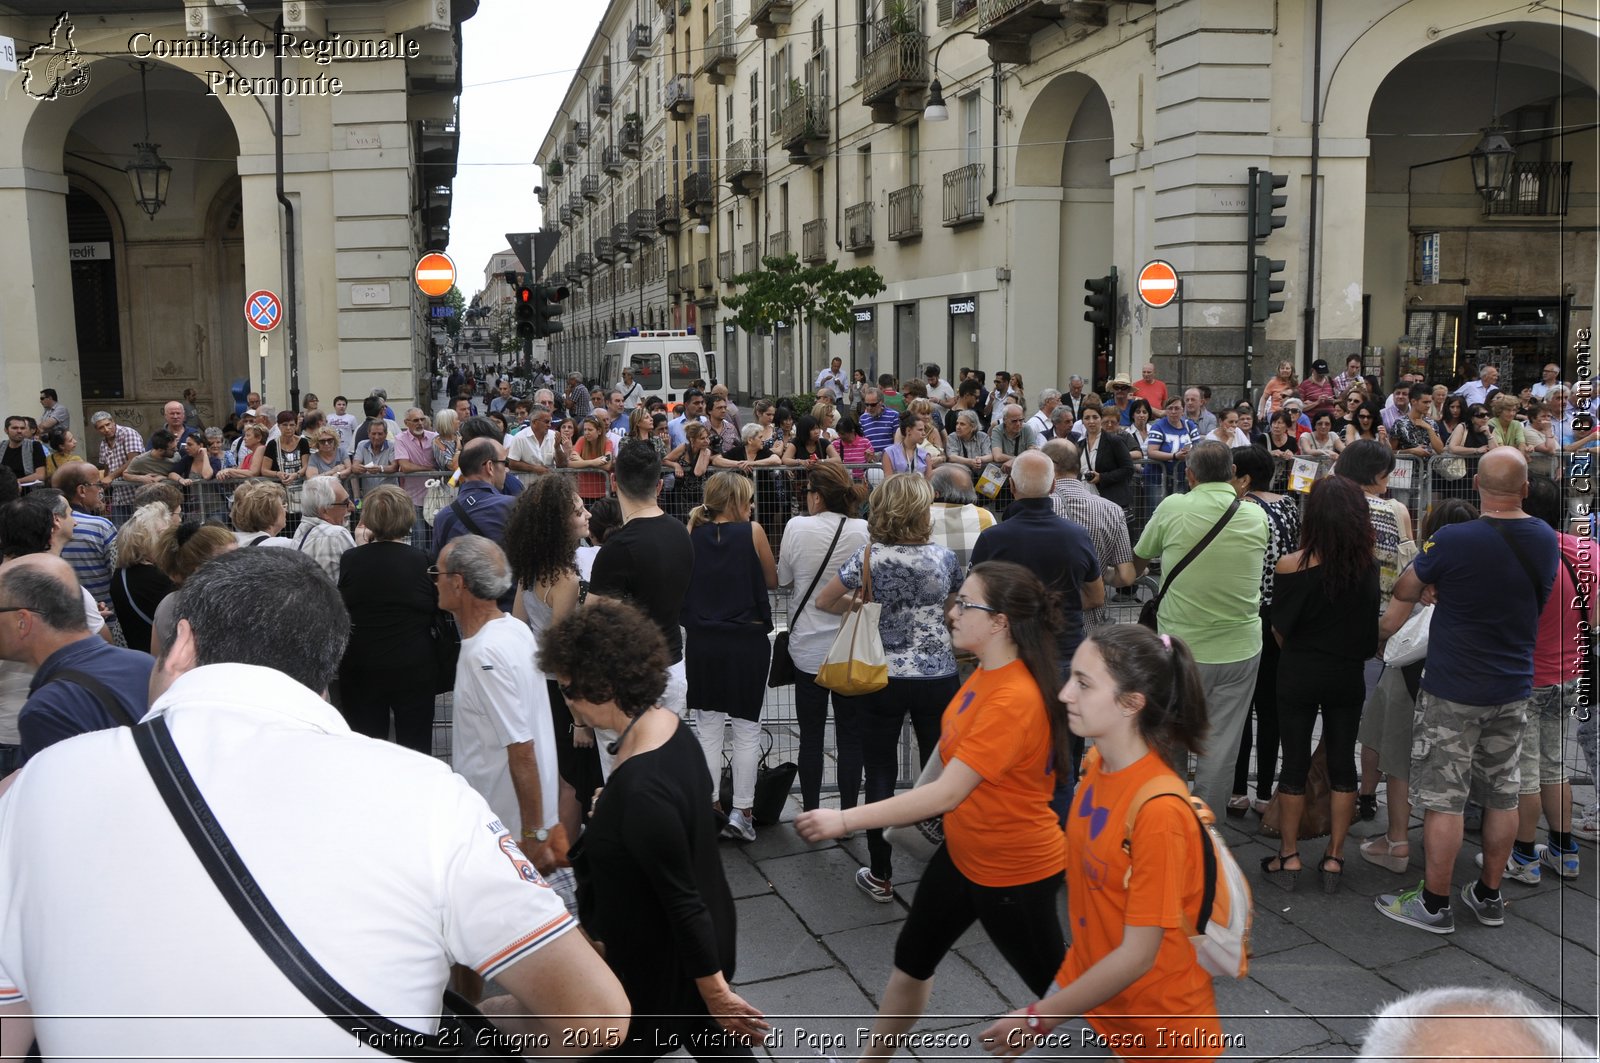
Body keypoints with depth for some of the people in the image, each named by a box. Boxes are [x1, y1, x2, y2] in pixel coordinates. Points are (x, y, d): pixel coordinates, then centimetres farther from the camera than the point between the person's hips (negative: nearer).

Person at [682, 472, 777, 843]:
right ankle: (742, 812, 8)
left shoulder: (692, 534, 1)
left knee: (708, 728, 12)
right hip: (746, 641, -3)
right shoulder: (752, 532, -8)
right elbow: (772, 580, 2)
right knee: (747, 730, 6)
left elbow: (683, 582, 11)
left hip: (701, 641, 3)